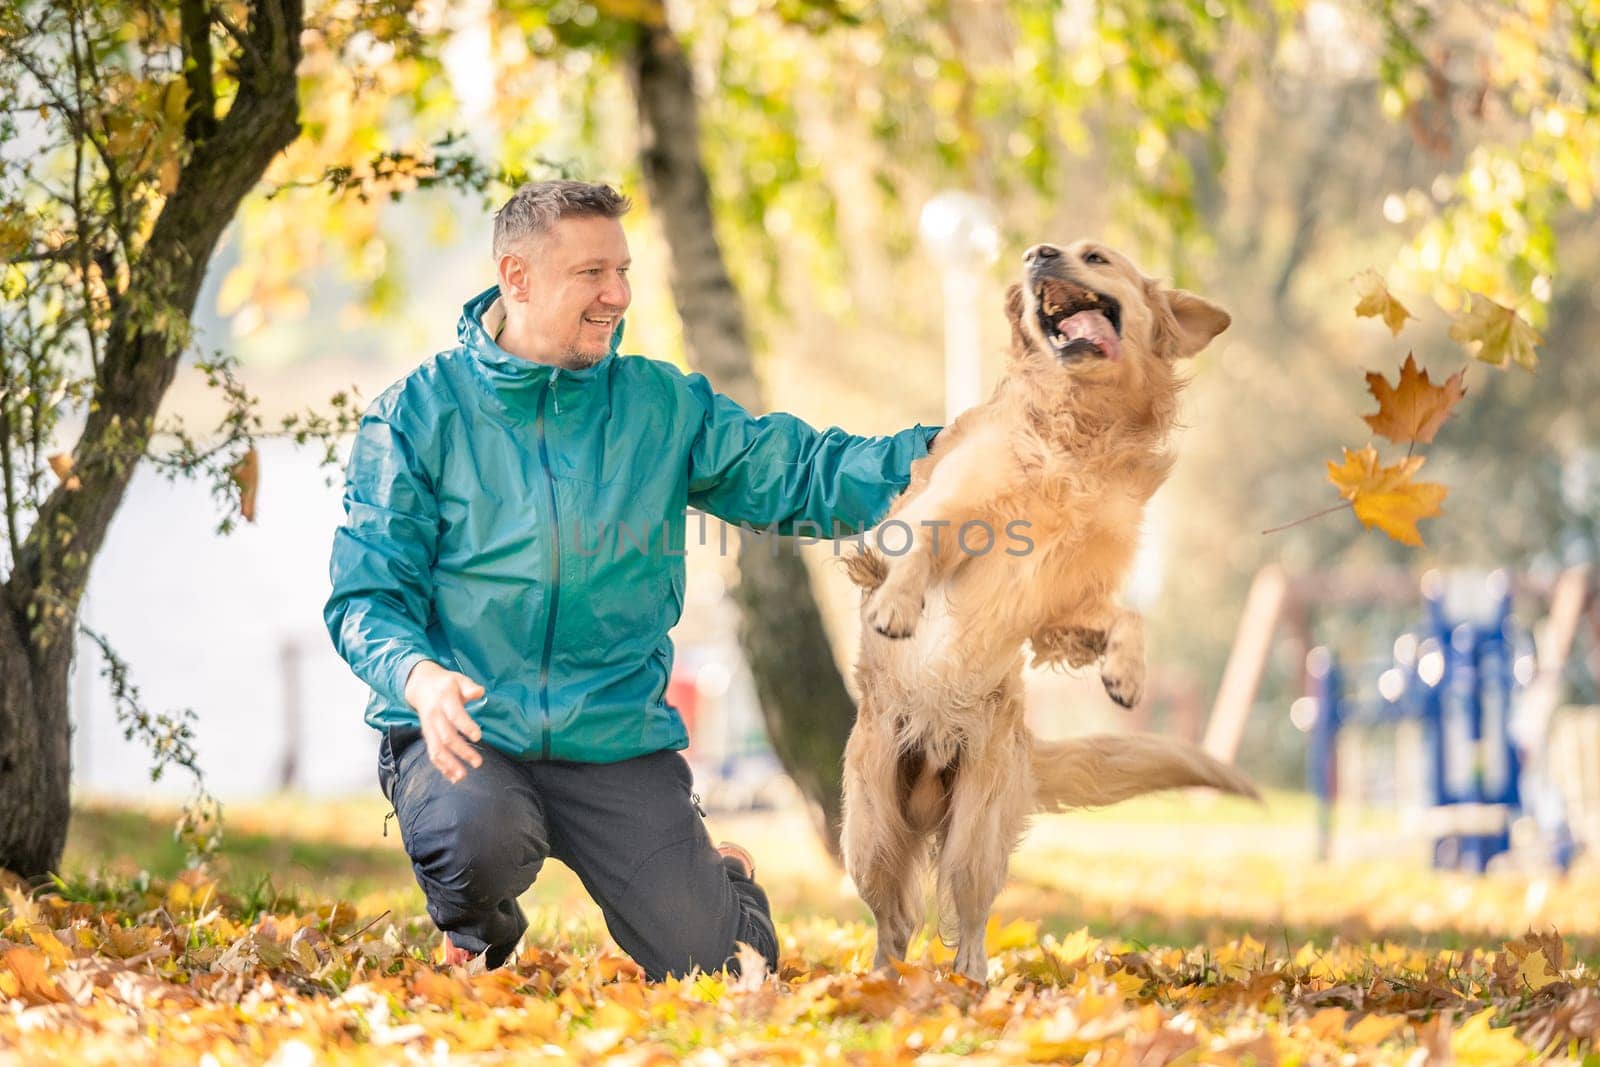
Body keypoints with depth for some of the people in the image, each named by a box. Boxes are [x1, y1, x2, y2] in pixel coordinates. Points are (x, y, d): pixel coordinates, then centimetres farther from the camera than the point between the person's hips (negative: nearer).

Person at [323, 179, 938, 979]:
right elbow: (367, 594, -4)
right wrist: (417, 674, -26)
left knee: (704, 965, -6)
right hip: (463, 731, -2)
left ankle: (719, 885, 33)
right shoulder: (418, 413, 0)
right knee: (481, 838, -35)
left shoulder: (662, 406, 7)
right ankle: (475, 946, 4)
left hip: (618, 739, 2)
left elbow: (800, 473, 1)